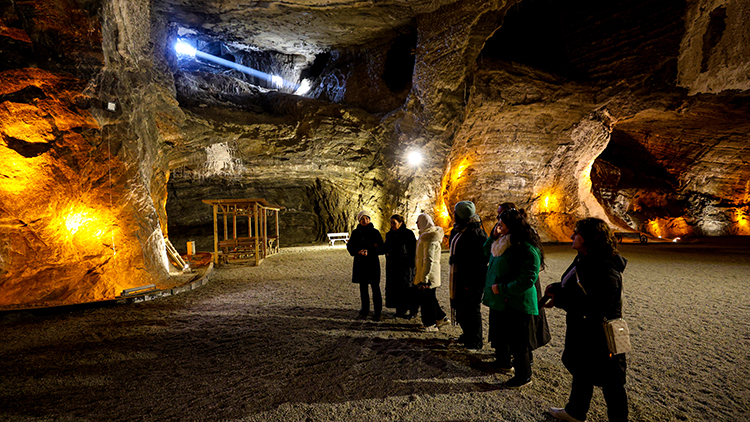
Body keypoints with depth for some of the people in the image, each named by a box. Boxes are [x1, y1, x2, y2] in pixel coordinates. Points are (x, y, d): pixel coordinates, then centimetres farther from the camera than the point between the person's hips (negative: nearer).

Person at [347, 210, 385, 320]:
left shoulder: (375, 232, 0)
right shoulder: (355, 233, 6)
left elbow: (381, 248, -2)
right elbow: (350, 246, 5)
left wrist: (369, 252, -18)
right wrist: (358, 251, -15)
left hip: (373, 263, -2)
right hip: (360, 263, 3)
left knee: (375, 288, -4)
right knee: (363, 288, 9)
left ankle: (377, 311, 4)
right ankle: (365, 310, 21)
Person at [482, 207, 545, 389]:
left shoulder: (527, 249, -21)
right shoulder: (504, 242, 7)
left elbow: (527, 279, -25)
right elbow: (486, 251, 20)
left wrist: (502, 289, -22)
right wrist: (494, 236, 2)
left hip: (515, 304, -9)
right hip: (499, 301, 9)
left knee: (517, 342, 4)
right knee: (499, 336, 23)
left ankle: (523, 377, 23)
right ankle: (503, 363, 45)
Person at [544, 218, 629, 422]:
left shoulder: (606, 271, -28)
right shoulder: (584, 260, 2)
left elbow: (591, 307, -32)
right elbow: (576, 287, 14)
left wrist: (559, 296, -24)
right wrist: (557, 288, -5)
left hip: (599, 338, -10)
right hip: (581, 331, 10)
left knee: (610, 381, 11)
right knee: (581, 372, 25)